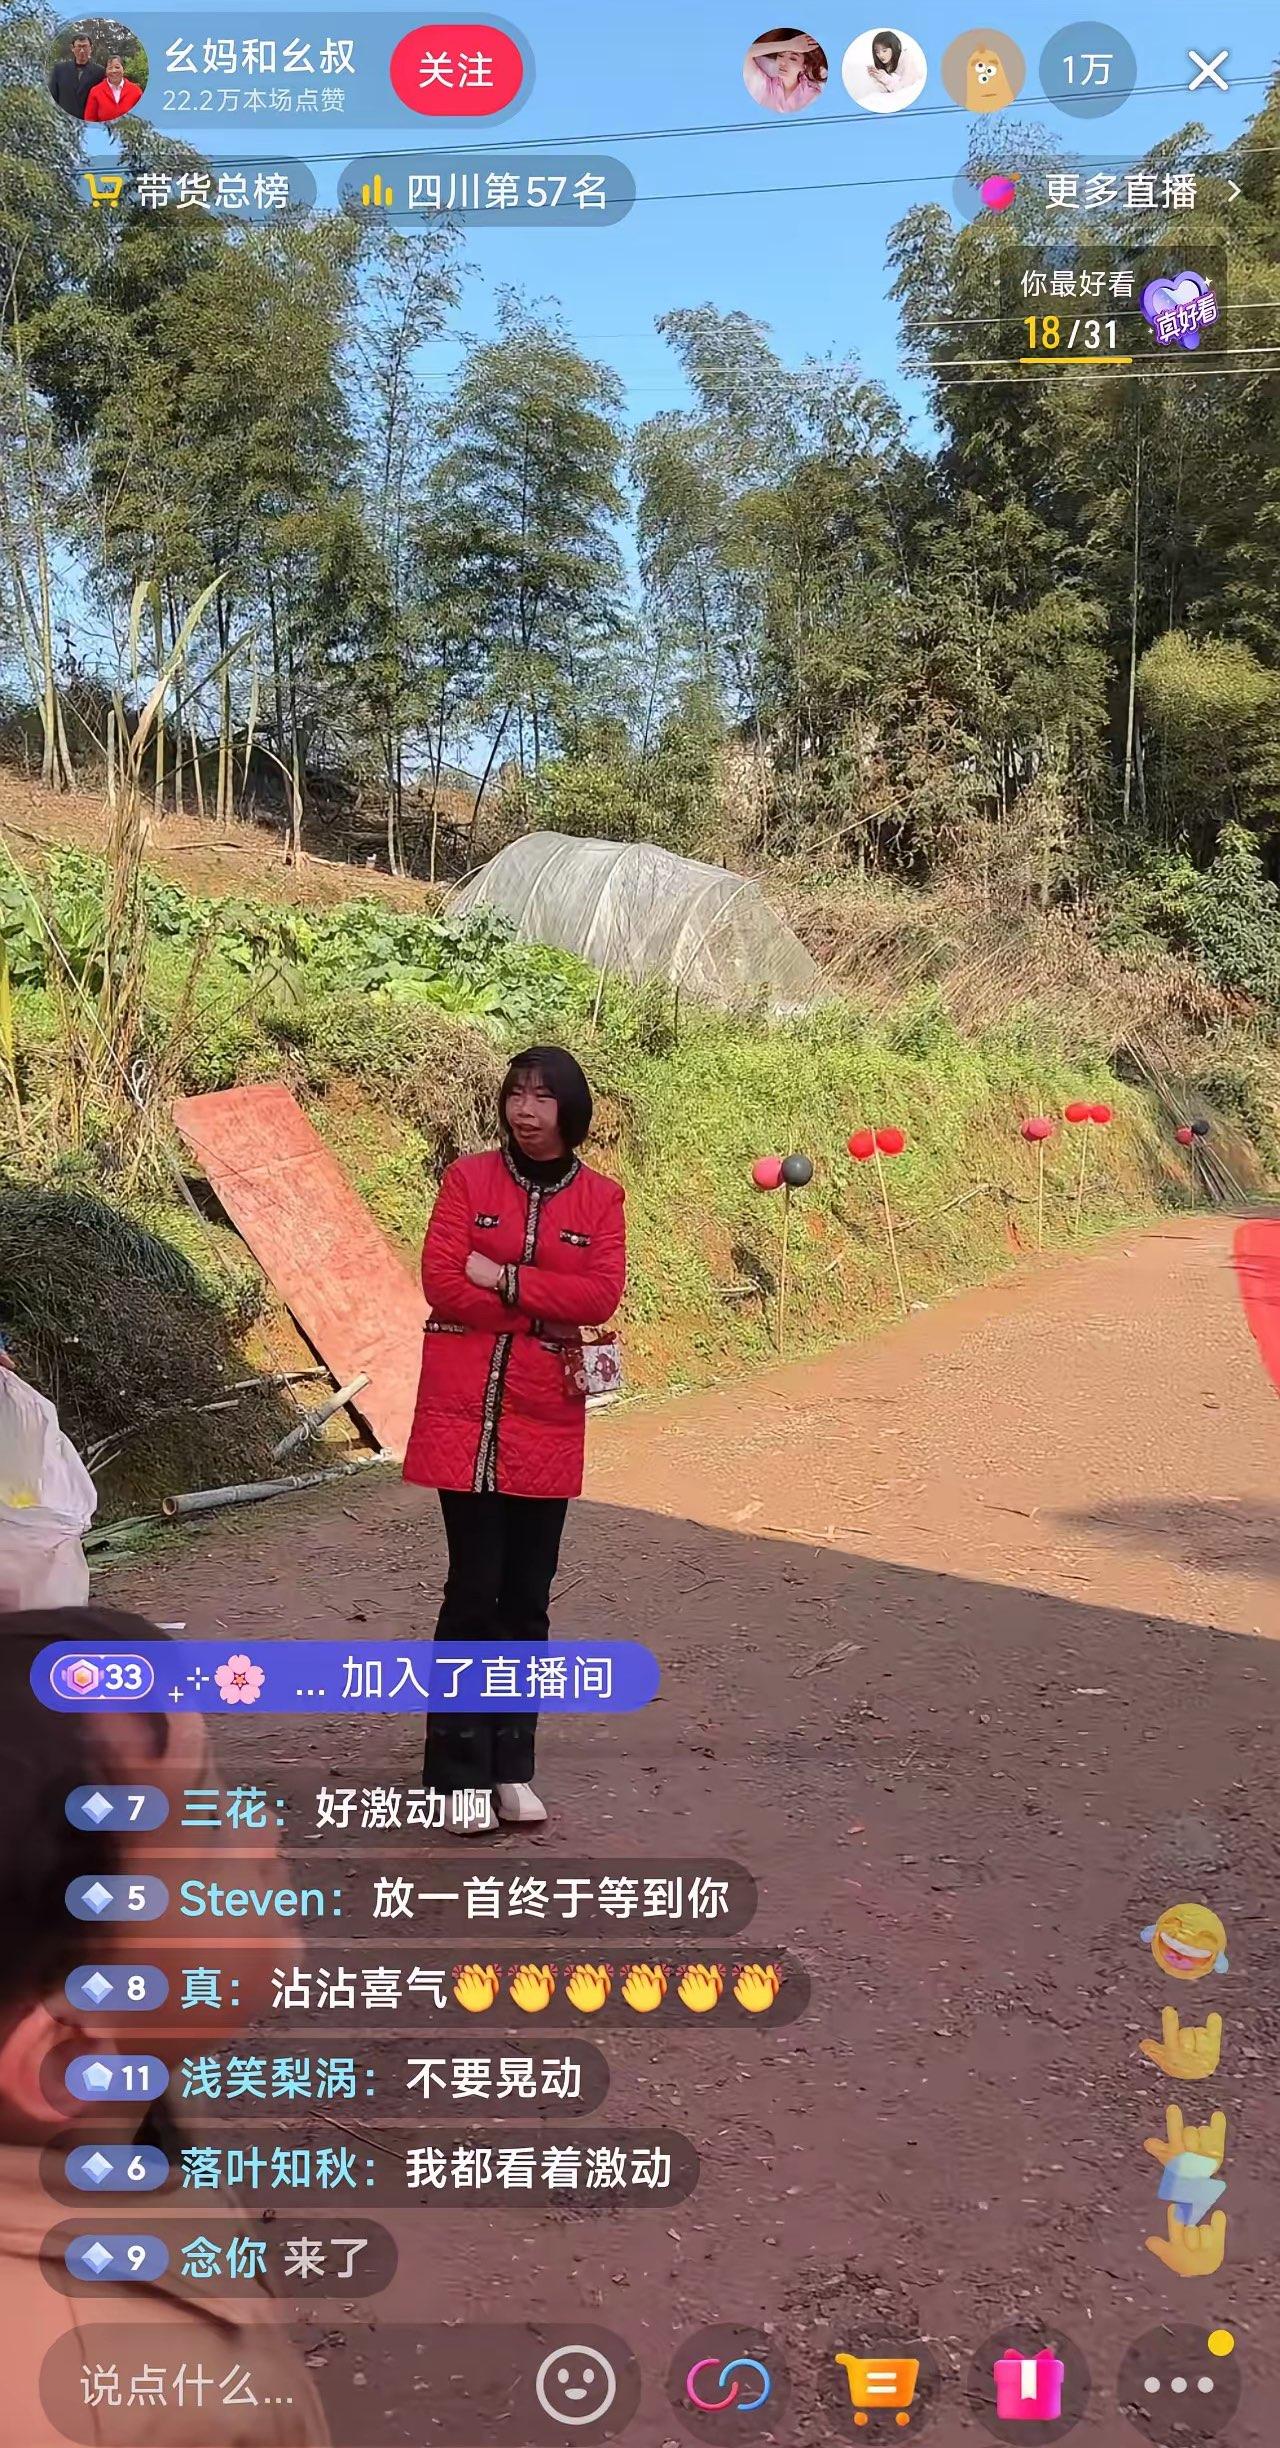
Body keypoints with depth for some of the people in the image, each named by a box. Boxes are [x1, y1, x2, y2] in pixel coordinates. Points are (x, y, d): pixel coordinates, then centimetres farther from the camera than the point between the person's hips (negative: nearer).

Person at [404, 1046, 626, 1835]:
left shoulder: (601, 1198, 5)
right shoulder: (468, 1179, 1)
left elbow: (600, 1295, -9)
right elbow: (441, 1282, -10)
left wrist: (504, 1278, -14)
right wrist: (546, 1311, -11)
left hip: (547, 1416, 2)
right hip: (465, 1413, -2)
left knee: (528, 1598, 8)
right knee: (473, 1592, -1)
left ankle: (512, 1767, 20)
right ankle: (460, 1773, 9)